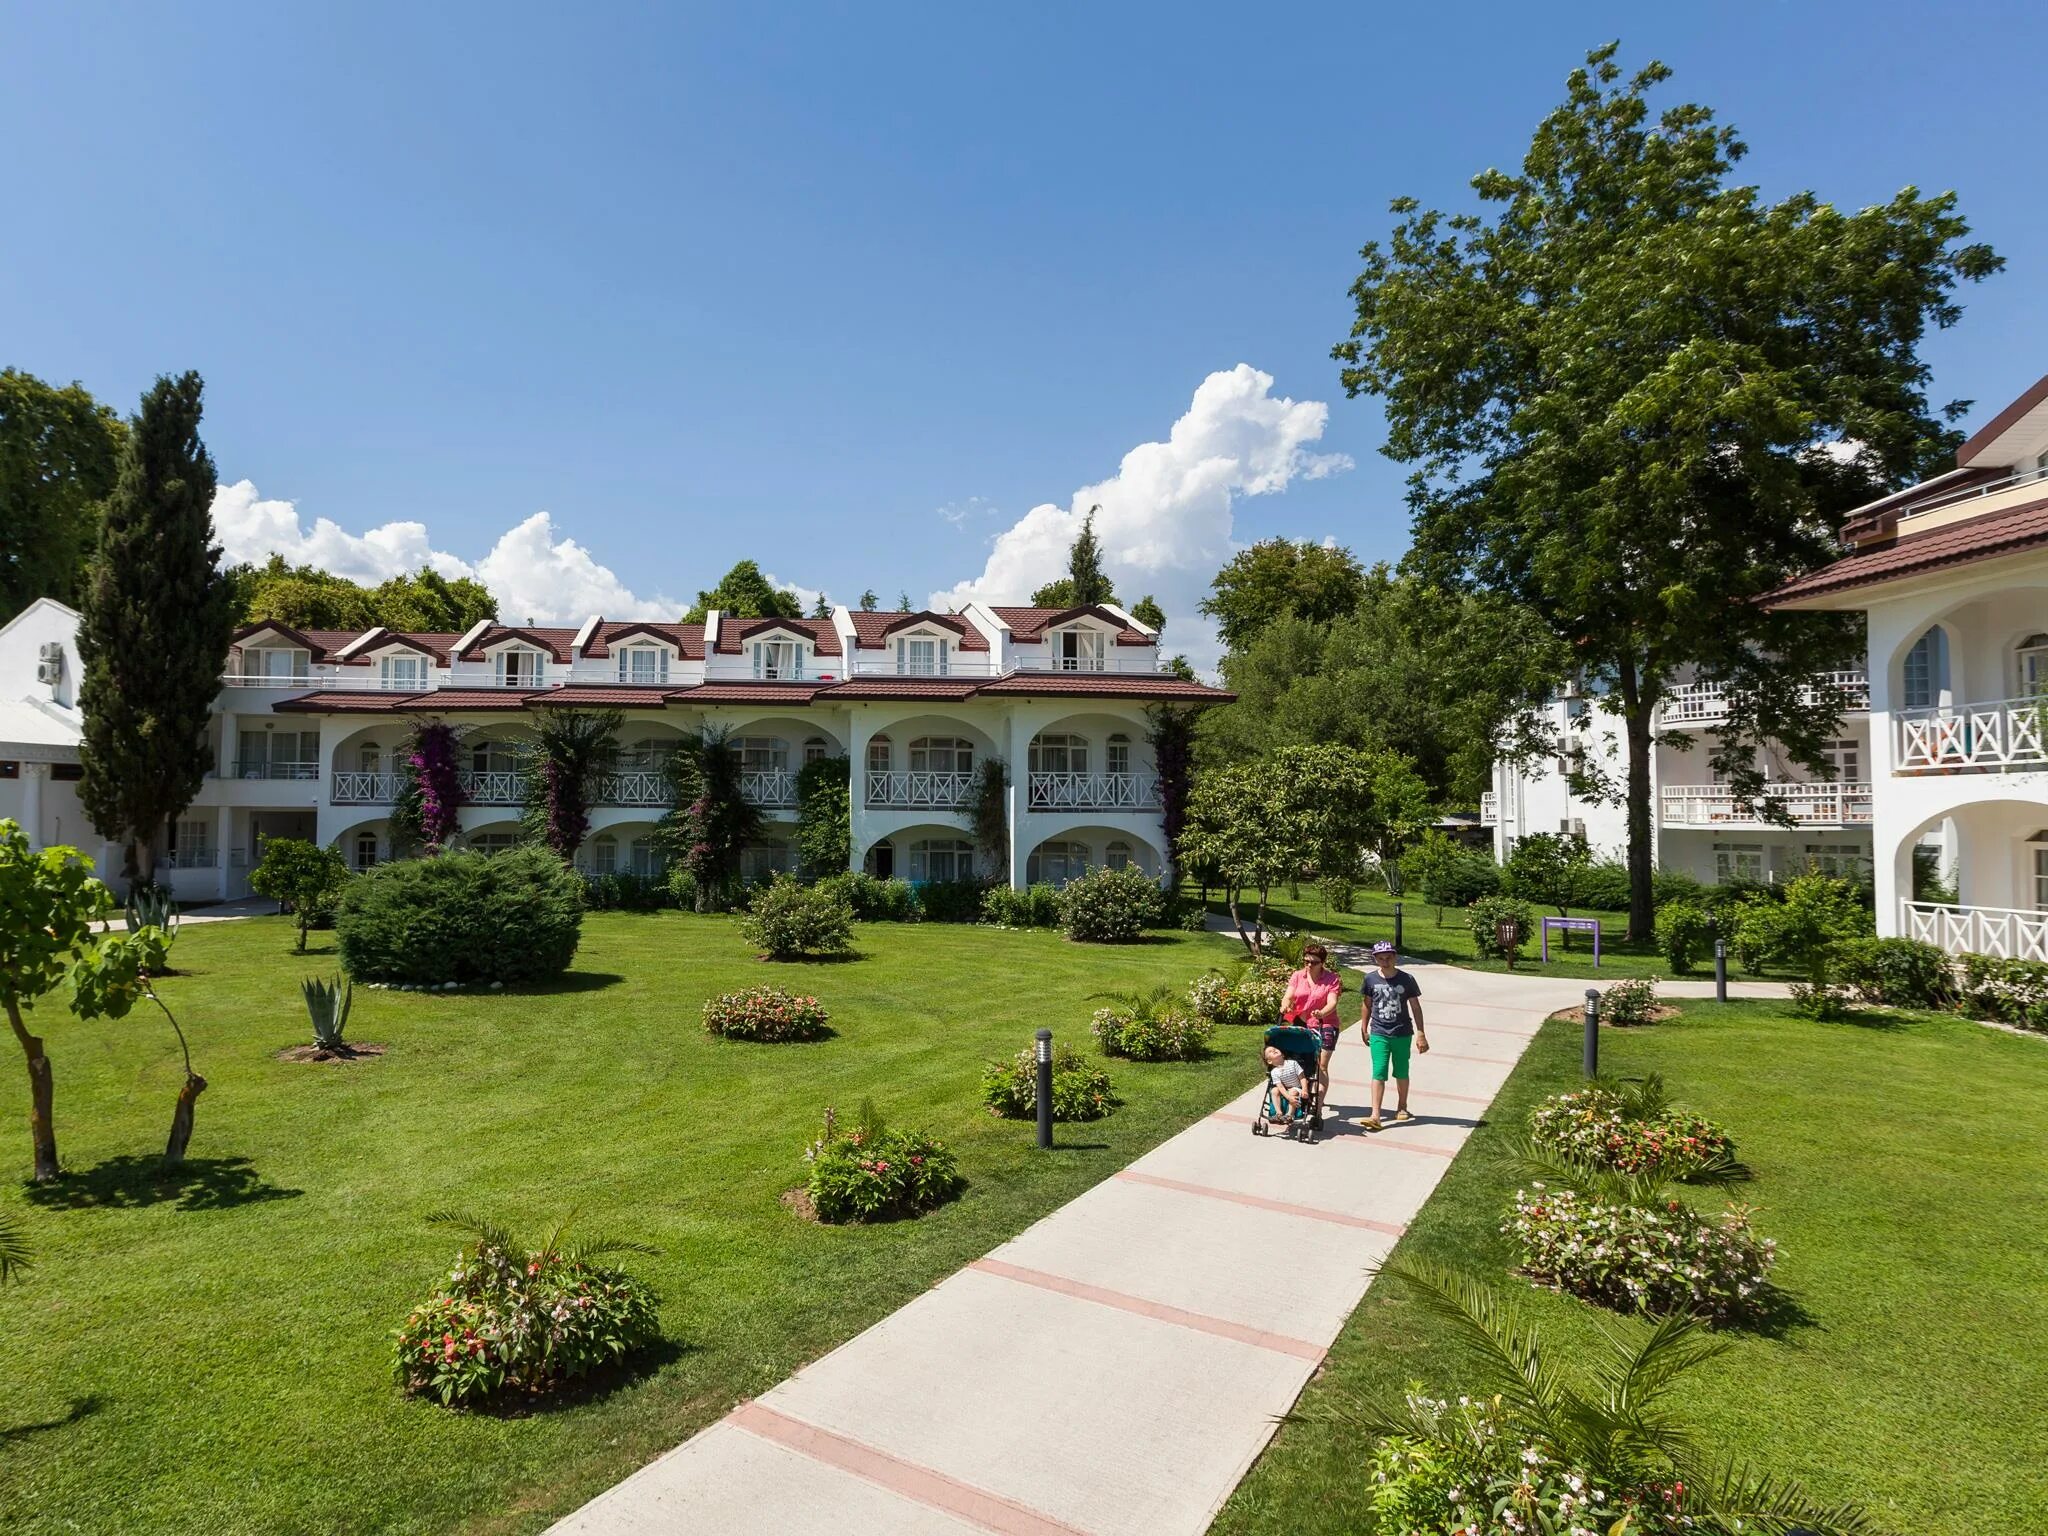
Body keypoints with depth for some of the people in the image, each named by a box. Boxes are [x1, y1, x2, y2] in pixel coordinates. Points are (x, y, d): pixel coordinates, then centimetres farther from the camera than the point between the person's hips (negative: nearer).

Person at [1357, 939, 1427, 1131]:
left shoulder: (1406, 979, -7)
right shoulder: (1371, 978, -4)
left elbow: (1415, 1007, -1)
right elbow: (1366, 1004, 9)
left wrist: (1420, 1034, -2)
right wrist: (1364, 1028, 12)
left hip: (1402, 1034, 0)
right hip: (1379, 1034, 0)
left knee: (1401, 1072, 14)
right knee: (1378, 1073, -7)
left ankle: (1402, 1107, 35)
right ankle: (1375, 1116, -10)